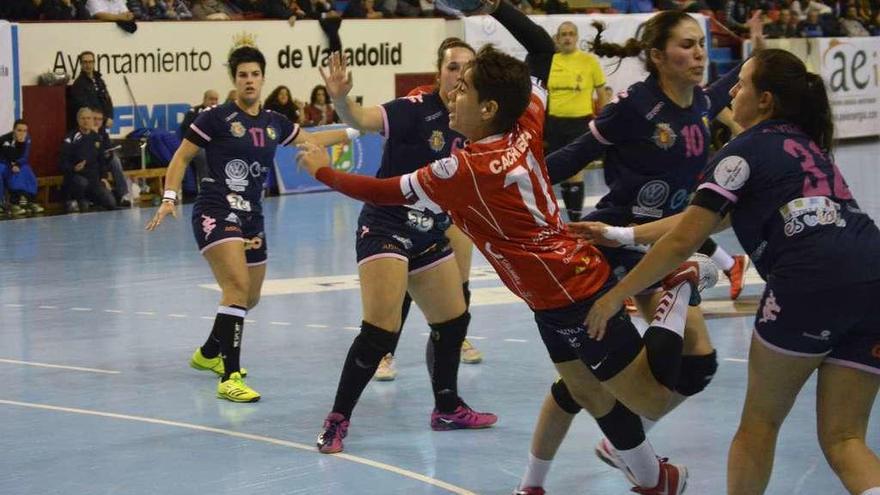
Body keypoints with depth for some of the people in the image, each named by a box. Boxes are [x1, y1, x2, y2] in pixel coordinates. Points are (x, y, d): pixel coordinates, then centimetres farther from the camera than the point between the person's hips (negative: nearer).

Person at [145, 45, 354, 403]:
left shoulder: (274, 123, 9)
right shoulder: (217, 118, -7)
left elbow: (310, 139, 26)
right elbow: (181, 157, -1)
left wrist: (353, 132, 23)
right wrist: (169, 198, -11)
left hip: (251, 218, 7)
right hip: (215, 212, -7)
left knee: (250, 298, 17)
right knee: (238, 287, -23)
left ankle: (209, 353, 42)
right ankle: (230, 378, -24)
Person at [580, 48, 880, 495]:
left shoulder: (747, 150, 6)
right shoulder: (807, 145, 29)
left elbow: (682, 241, 3)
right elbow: (712, 218, 31)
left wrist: (614, 296, 13)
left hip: (812, 281, -7)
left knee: (760, 421, 13)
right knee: (843, 441, 8)